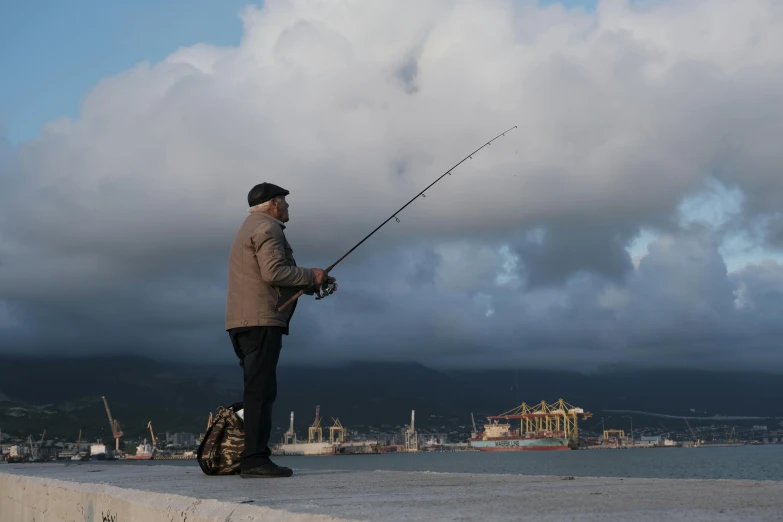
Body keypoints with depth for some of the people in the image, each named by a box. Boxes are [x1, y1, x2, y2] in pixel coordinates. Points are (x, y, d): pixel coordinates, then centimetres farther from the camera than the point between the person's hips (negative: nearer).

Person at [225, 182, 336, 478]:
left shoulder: (250, 228, 27)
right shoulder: (267, 228, -6)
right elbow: (274, 272, -19)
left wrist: (314, 285, 19)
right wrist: (311, 275, -6)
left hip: (243, 322, 10)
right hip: (260, 320, -10)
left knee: (257, 391, 10)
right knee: (261, 391, -12)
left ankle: (253, 458, 10)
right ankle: (254, 459, -14)